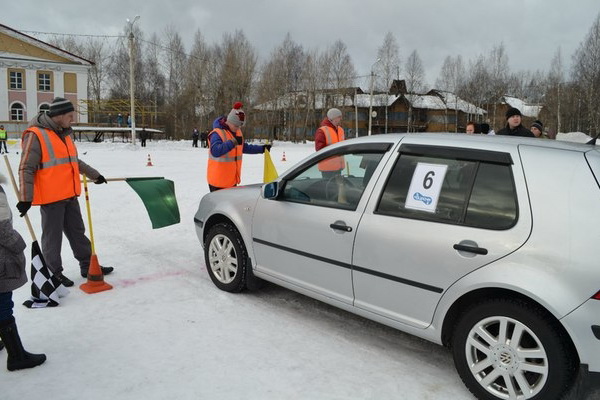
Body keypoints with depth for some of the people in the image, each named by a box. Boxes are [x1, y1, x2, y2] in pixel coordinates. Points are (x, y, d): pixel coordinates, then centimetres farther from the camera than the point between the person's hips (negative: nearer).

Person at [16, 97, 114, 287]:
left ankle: (88, 266, 26)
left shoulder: (63, 134, 13)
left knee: (77, 232, 15)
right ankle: (54, 273, 17)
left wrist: (94, 175, 34)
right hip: (51, 197, -8)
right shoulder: (36, 135, -13)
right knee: (53, 237, 4)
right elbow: (26, 169, -15)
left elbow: (74, 161, 27)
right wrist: (26, 198, -17)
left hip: (70, 195, 8)